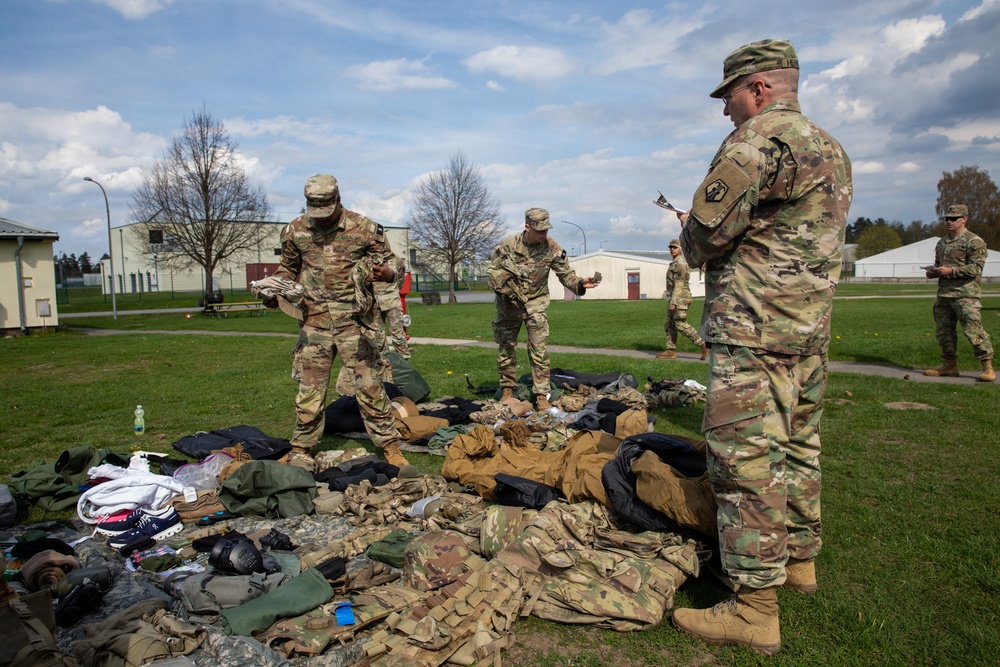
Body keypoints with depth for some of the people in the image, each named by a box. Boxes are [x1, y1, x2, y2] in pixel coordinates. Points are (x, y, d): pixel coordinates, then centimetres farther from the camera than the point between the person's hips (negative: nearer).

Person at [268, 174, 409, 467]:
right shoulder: (296, 230, 5)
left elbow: (391, 259, 2)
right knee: (309, 388, 8)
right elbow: (288, 269, 19)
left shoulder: (364, 228, -4)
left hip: (356, 320, -2)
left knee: (369, 385, 1)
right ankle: (301, 449, 24)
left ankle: (390, 446, 11)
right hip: (314, 320, 3)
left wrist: (386, 272, -22)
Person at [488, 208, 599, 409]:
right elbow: (494, 271, -4)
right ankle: (508, 390, 27)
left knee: (539, 350, -8)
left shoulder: (552, 248, -12)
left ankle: (541, 395, -1)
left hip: (536, 303, -1)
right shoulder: (507, 245, -13)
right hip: (508, 303, 1)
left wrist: (580, 283, -28)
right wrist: (509, 293, -14)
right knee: (506, 347, 10)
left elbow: (566, 274, -8)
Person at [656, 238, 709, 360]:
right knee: (669, 326, 8)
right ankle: (670, 351, 9)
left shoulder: (680, 263, -12)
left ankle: (703, 344, -6)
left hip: (679, 298, -10)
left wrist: (673, 301, -24)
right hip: (674, 299, 10)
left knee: (681, 325, -11)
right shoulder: (675, 264, 20)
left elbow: (679, 284, -19)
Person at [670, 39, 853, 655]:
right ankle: (799, 559, 33)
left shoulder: (759, 137, -12)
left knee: (746, 458, -7)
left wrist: (695, 248, 6)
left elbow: (707, 229, -16)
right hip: (811, 327, 10)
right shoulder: (833, 149, 19)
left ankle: (755, 609, 0)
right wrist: (727, 239, 16)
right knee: (798, 447, 18)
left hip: (754, 330, -10)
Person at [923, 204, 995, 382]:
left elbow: (976, 268, -12)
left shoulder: (974, 241, -4)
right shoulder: (942, 243, 19)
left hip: (966, 295, -8)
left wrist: (951, 271, -20)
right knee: (943, 331, 9)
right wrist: (933, 272, 7)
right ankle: (950, 366, 20)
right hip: (944, 294, 8)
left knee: (973, 331, -10)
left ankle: (988, 368, -2)